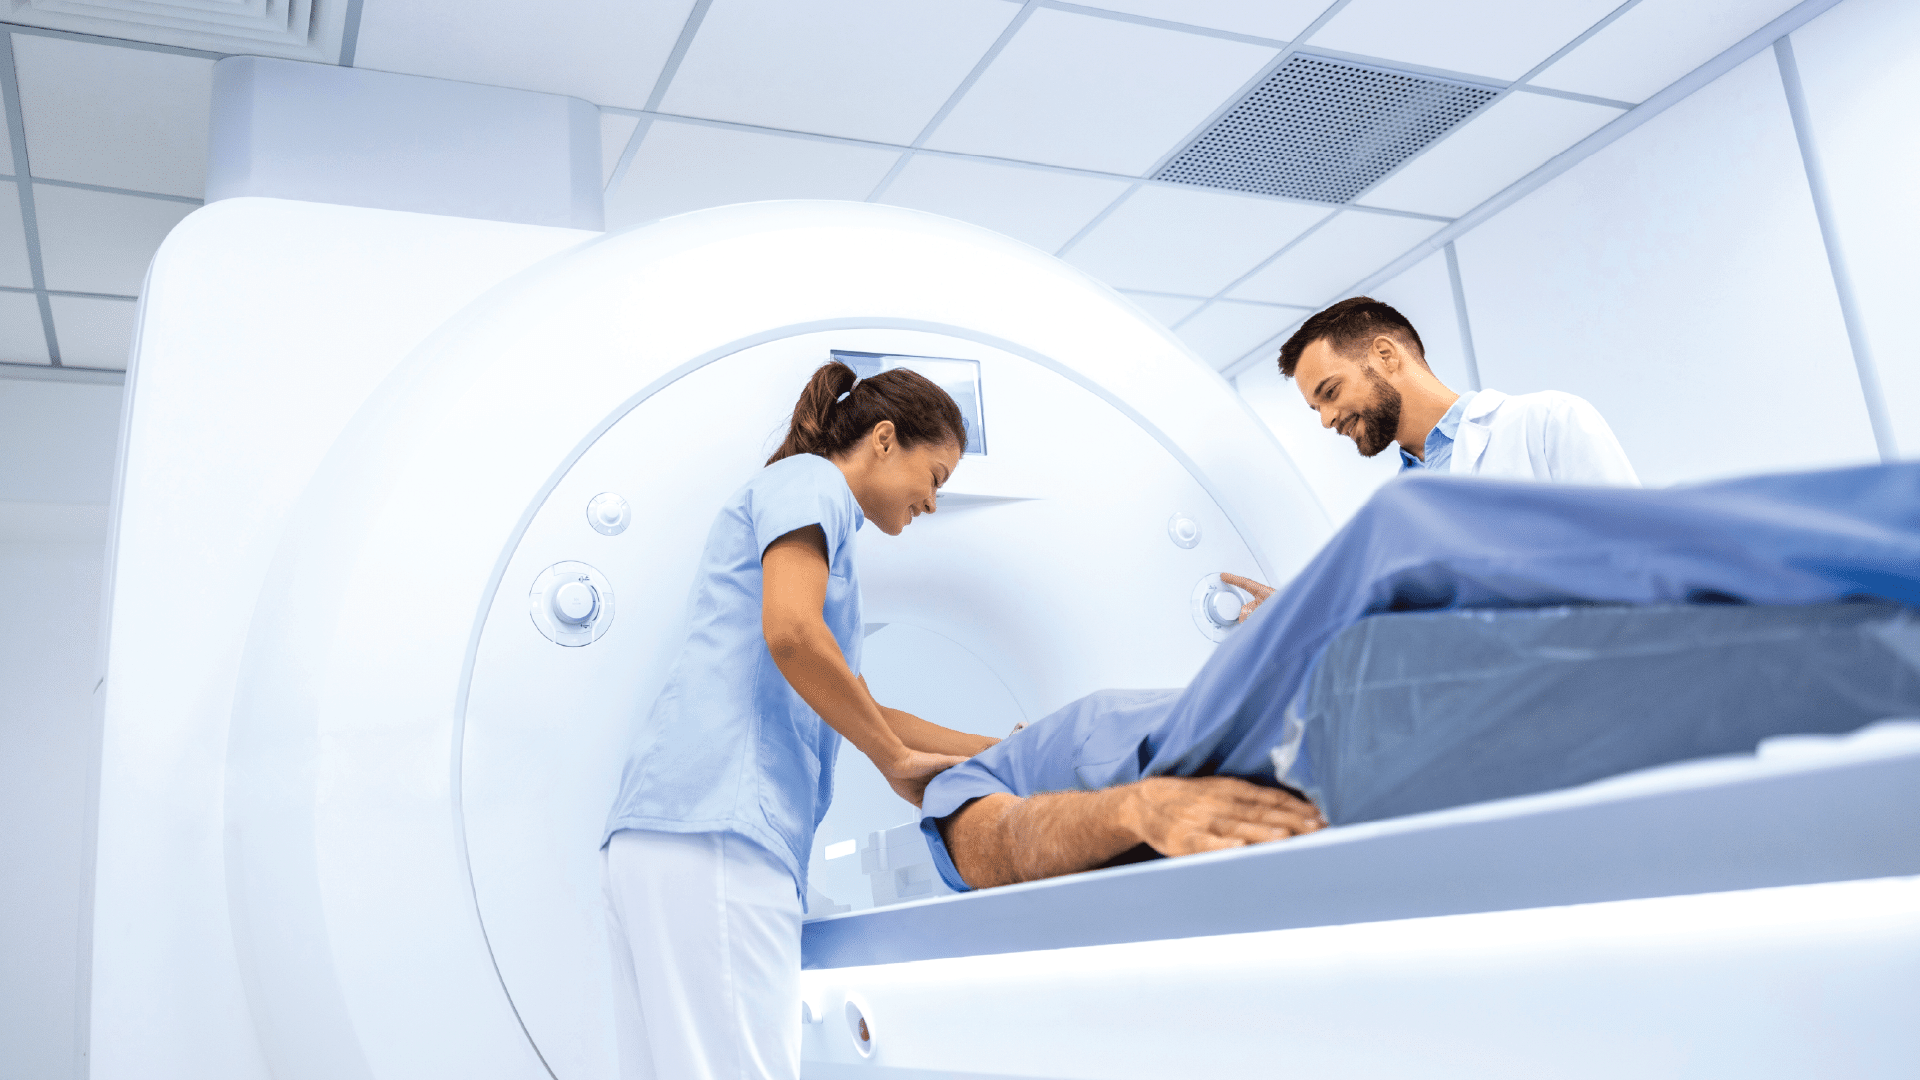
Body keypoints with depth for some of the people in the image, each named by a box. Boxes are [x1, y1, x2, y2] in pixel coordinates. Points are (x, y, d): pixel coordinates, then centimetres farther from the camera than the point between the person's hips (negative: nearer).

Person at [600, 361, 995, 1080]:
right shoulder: (808, 478, 4)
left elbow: (862, 712, 34)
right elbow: (789, 631, -15)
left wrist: (998, 749, 27)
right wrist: (899, 762, -4)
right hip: (712, 822, -10)